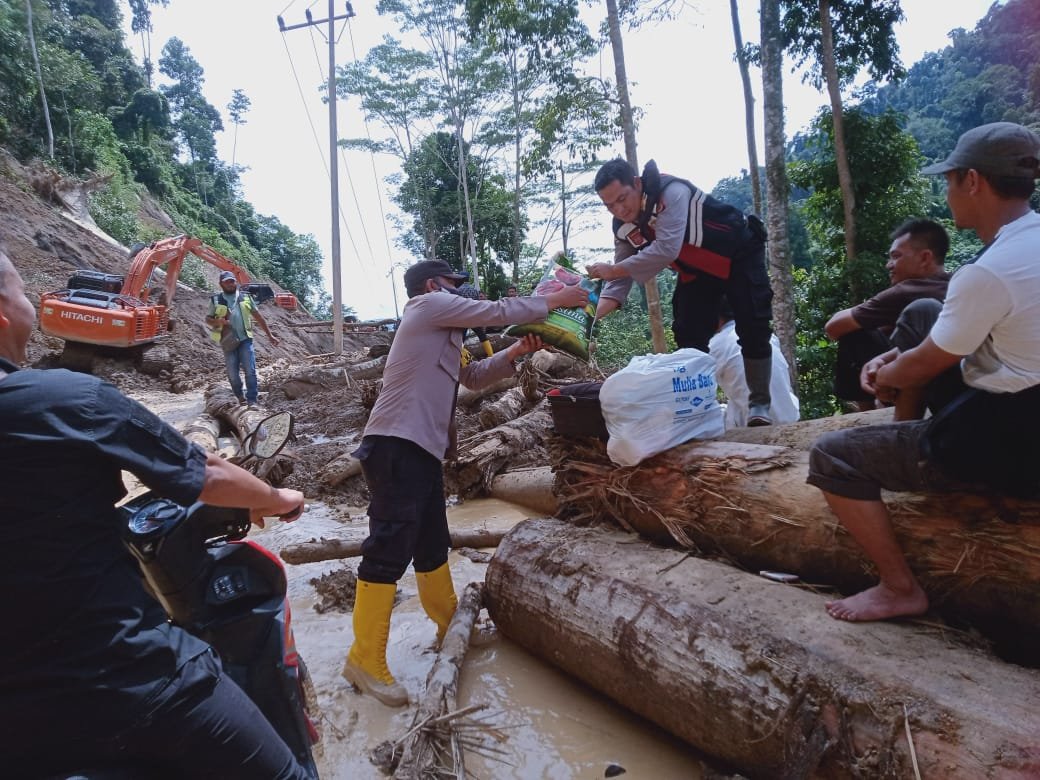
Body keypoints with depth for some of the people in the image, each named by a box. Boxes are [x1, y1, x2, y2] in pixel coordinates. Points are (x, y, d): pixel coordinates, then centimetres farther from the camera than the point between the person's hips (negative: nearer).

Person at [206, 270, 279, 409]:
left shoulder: (245, 297, 7)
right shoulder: (216, 300, 5)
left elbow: (258, 316, 11)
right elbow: (208, 319, 10)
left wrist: (270, 335, 9)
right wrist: (218, 321, -14)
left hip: (245, 339, 0)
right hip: (228, 341, 0)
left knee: (250, 371, -9)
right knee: (232, 374, 5)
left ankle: (252, 400, -6)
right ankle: (240, 396, 27)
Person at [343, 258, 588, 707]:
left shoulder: (439, 331, 28)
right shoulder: (427, 305, 0)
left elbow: (472, 377, 27)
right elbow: (495, 312, -3)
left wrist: (513, 354, 15)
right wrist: (553, 301, 7)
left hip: (420, 449, 10)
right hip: (397, 447, -10)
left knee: (432, 547, 18)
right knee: (389, 551, -10)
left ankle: (451, 628, 32)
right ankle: (365, 660, -3)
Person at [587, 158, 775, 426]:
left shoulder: (671, 192, -33)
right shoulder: (623, 228, -12)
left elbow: (667, 249, -45)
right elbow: (619, 282, -14)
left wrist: (613, 269, -43)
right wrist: (592, 316, -31)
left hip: (739, 255, -6)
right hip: (696, 271, 6)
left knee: (752, 328, -11)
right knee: (688, 334, -2)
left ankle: (759, 404, 3)